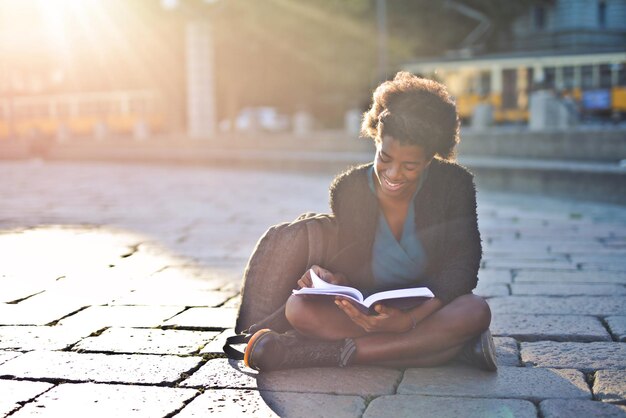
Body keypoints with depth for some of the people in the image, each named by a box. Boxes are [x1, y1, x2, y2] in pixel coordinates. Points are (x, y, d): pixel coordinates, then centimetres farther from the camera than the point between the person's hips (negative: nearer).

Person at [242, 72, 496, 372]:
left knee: (475, 311, -35)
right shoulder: (349, 190, -5)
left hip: (431, 310, 0)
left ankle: (327, 352, -30)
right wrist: (330, 279, -24)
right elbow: (348, 266, 2)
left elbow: (460, 269, -14)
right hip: (366, 313, 1)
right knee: (298, 307, -26)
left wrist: (410, 319, -30)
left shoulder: (454, 186, -9)